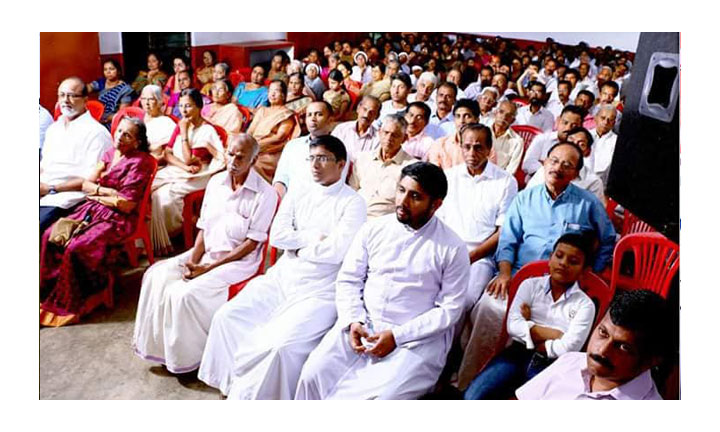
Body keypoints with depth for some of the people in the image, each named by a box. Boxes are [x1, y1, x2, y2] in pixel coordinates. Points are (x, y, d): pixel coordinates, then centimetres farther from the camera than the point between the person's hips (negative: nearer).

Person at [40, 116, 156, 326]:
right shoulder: (110, 153, 11)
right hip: (93, 210, 8)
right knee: (51, 236, -8)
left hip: (118, 219, -8)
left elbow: (127, 205, -16)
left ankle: (71, 304, -6)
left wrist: (97, 194, -4)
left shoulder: (139, 162, -11)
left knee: (77, 248, -25)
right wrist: (107, 191, -9)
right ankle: (49, 292, 3)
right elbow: (86, 184, 10)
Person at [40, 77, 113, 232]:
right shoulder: (53, 128, 23)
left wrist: (51, 188, -13)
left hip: (65, 198, -7)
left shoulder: (96, 133, -5)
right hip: (43, 192, 7)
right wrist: (40, 183, 4)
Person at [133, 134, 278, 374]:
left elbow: (251, 243, -15)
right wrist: (193, 260, -9)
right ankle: (158, 344, 4)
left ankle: (186, 357, -2)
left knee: (186, 293, -24)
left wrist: (207, 268, -17)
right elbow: (203, 227, 8)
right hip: (205, 253, 7)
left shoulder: (264, 194, -15)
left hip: (238, 261, -7)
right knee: (156, 275, -9)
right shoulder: (216, 182, 5)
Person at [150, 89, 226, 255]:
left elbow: (188, 159, -14)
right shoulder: (181, 125, 11)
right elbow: (167, 153, 4)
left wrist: (184, 132, -11)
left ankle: (160, 243, -9)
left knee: (162, 195, -29)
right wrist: (185, 167, -13)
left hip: (194, 178, -6)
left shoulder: (207, 130, -9)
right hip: (173, 171, 6)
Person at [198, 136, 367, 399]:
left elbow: (338, 251, -17)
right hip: (281, 278, 6)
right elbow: (276, 236, 1)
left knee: (282, 344, -26)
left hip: (320, 291, -6)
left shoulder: (352, 203, -5)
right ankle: (236, 386, 12)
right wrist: (314, 236, -8)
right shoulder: (296, 196, 13)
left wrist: (298, 246, -4)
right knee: (226, 317, -6)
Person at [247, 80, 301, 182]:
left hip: (272, 154, -5)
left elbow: (279, 137, -7)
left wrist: (258, 144, -15)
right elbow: (250, 131, 17)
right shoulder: (261, 110, 25)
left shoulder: (287, 114, 6)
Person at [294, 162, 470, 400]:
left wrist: (397, 336, -13)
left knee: (382, 395, -28)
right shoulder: (373, 229, 6)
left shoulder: (452, 248, -4)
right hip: (363, 324, 3)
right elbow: (348, 280, 9)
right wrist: (353, 322, -9)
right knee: (313, 375, -17)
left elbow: (450, 309, -6)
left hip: (417, 337, -3)